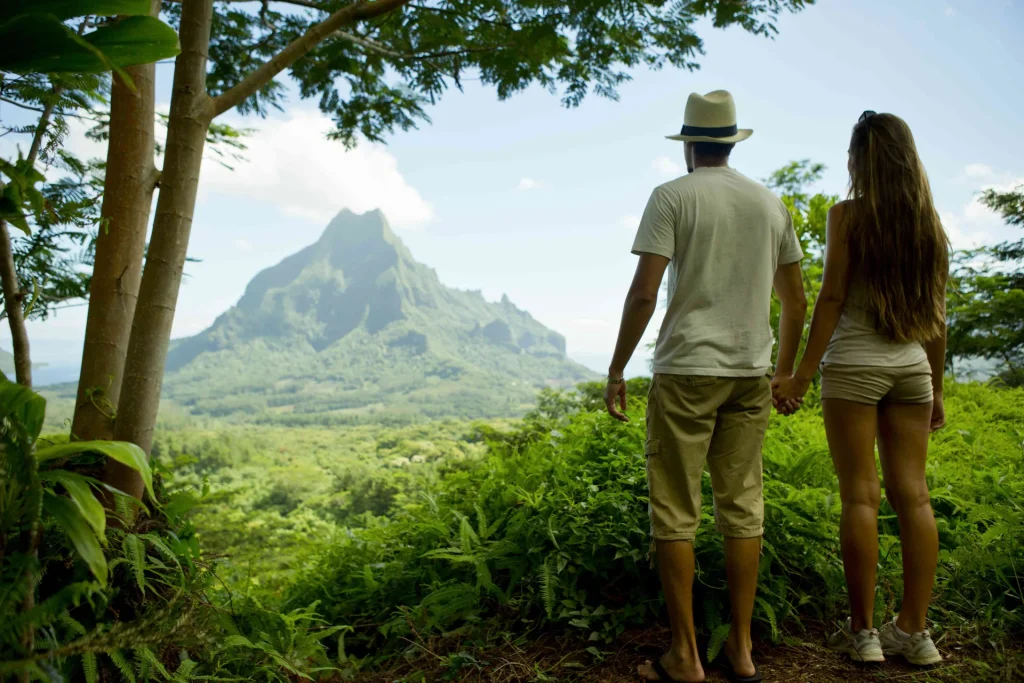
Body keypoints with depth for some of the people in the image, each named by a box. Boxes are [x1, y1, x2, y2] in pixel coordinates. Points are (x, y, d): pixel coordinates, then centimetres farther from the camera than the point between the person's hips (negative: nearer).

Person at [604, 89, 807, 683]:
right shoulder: (771, 204, 12)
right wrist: (785, 372, 24)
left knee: (676, 512, 2)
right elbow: (796, 301, 13)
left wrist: (616, 371, -4)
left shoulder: (672, 197, -3)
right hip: (752, 372, 5)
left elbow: (644, 293, -12)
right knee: (743, 507, 10)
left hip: (687, 370, -5)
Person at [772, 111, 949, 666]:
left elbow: (831, 298, -11)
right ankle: (914, 631, 11)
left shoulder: (848, 215, -5)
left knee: (859, 495, -1)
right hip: (911, 367, 5)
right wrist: (936, 388, 16)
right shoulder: (929, 222, 10)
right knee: (912, 494, 5)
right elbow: (936, 315, 10)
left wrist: (802, 373, -9)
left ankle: (862, 631, 5)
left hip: (853, 365, -5)